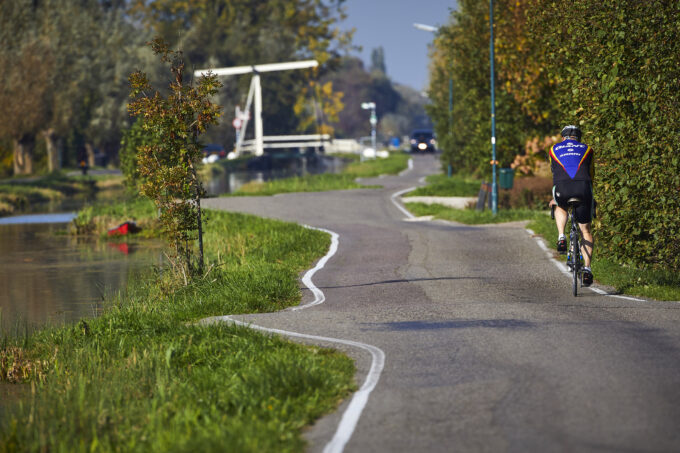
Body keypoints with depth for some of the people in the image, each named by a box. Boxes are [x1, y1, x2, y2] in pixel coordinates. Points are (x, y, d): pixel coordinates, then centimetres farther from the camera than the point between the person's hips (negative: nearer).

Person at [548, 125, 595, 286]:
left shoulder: (554, 149, 28)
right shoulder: (587, 149, 28)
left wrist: (554, 198, 50)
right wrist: (589, 196, 49)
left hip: (562, 188, 0)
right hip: (583, 188, 0)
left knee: (560, 207, 37)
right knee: (585, 229, 13)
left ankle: (561, 238, 13)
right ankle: (587, 268, 2)